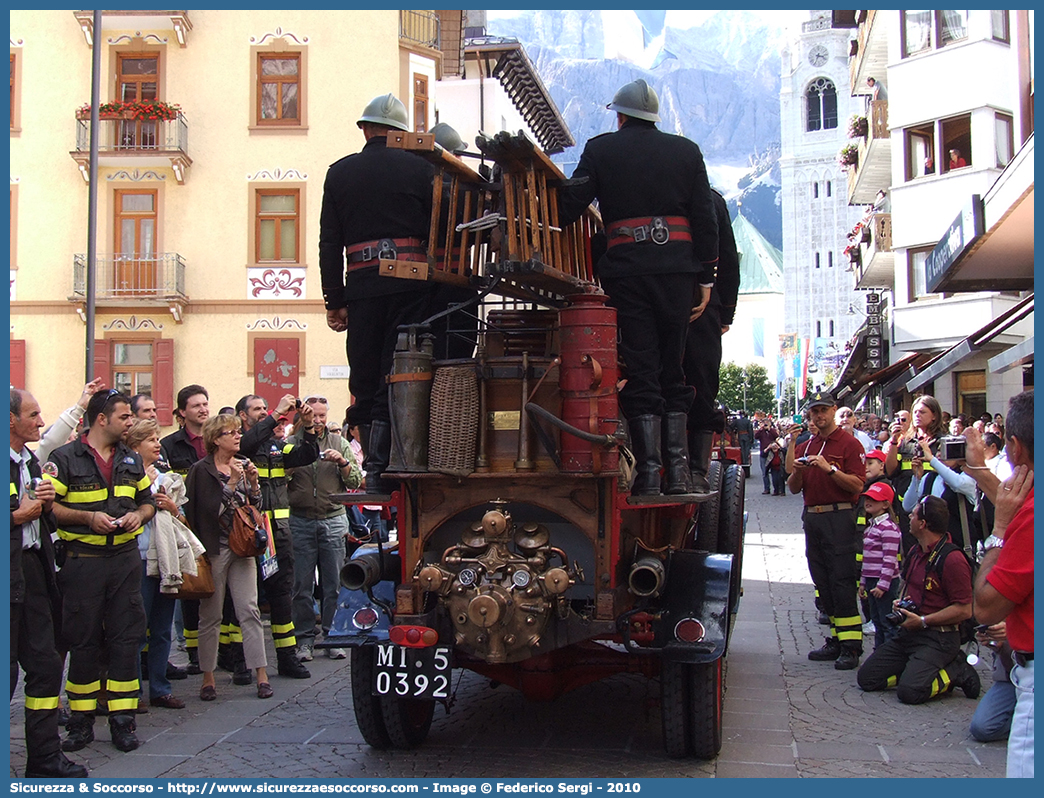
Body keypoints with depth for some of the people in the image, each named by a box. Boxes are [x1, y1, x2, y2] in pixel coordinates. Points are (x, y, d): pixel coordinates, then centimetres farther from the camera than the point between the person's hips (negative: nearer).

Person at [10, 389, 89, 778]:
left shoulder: (31, 461, 17)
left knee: (46, 664, 10)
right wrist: (17, 516, -16)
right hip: (9, 575, -8)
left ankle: (45, 757, 19)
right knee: (6, 669, -1)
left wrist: (47, 503, 3)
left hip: (34, 571, 8)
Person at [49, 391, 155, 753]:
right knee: (83, 641, 2)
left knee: (126, 638, 2)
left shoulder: (131, 460, 13)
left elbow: (148, 501, 21)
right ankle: (81, 722, 14)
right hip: (82, 558, -4)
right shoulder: (65, 458, -4)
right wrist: (87, 517, -18)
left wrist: (138, 515, -1)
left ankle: (122, 721, 10)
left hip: (125, 558, 4)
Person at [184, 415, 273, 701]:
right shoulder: (202, 470, -5)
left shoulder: (243, 466, 10)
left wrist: (253, 482, -6)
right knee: (211, 615, 3)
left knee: (250, 611, -1)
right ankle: (208, 678, 13)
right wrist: (232, 483, -19)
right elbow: (210, 509, -14)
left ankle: (261, 675, 0)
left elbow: (256, 506, 10)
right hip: (214, 549, -4)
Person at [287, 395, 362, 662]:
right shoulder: (290, 444, 7)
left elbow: (356, 482, 7)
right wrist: (291, 466, -14)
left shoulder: (339, 444, 11)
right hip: (300, 521, -1)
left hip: (333, 520, 1)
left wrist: (342, 462, -9)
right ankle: (305, 638, 10)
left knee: (333, 584, 3)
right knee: (302, 584, 1)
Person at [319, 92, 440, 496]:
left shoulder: (340, 172, 10)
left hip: (361, 285, 2)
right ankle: (383, 470, -8)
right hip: (411, 287, -1)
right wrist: (440, 290, 9)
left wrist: (335, 301, 12)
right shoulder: (420, 168, 5)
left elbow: (329, 244, 9)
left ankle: (375, 468, 5)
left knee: (366, 381, 7)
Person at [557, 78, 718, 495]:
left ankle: (648, 472, -4)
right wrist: (705, 277, 11)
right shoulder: (686, 151, 13)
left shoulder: (601, 149, 7)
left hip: (626, 270, -2)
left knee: (640, 371, 0)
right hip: (677, 269, 2)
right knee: (673, 371, 9)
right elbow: (705, 220, 9)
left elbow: (569, 205, 0)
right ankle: (678, 472, 7)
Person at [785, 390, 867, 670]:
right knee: (822, 583, 8)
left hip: (840, 518, -7)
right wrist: (797, 472, -4)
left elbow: (857, 484, -11)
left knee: (842, 581, -10)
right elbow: (794, 488, 16)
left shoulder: (849, 444, -2)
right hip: (812, 518, 7)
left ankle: (851, 645, -8)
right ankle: (836, 641, 15)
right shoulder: (804, 447, 16)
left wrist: (829, 469, -20)